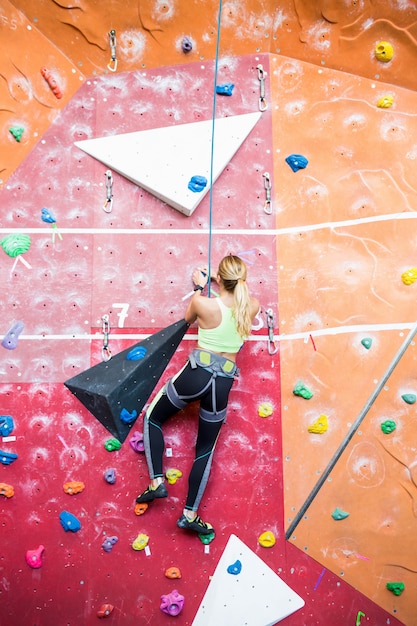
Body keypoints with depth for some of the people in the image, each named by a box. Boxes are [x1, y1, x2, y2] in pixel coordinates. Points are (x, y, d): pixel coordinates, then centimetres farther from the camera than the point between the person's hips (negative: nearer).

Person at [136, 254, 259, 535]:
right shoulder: (252, 307, -1)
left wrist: (199, 288, 24)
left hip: (197, 374, -3)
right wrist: (230, 281, 29)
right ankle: (190, 514, 19)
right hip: (223, 383, 3)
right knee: (206, 449, 16)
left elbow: (188, 319, 14)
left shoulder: (204, 304, -11)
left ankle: (157, 481, 12)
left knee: (153, 417, 21)